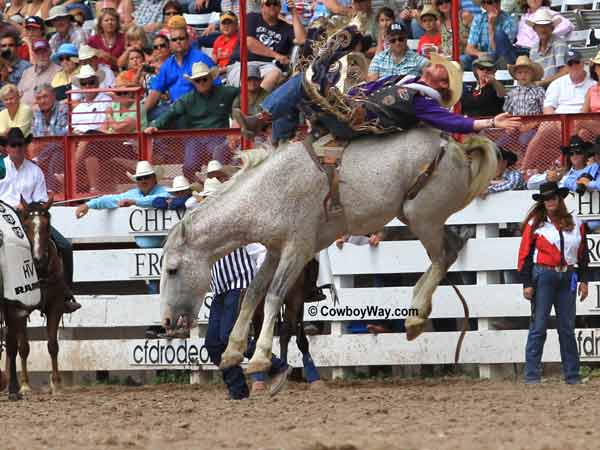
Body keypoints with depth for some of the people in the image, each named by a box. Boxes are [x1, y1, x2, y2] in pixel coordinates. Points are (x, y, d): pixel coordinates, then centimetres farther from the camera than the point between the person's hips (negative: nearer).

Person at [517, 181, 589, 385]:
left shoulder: (575, 224, 10)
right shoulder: (535, 224, -1)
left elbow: (583, 254, 15)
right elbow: (525, 254, -2)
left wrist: (583, 280, 8)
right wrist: (527, 283, -8)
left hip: (567, 278, 3)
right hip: (543, 277, -3)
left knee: (567, 329, 8)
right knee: (538, 327, -3)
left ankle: (572, 375, 12)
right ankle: (532, 375, -2)